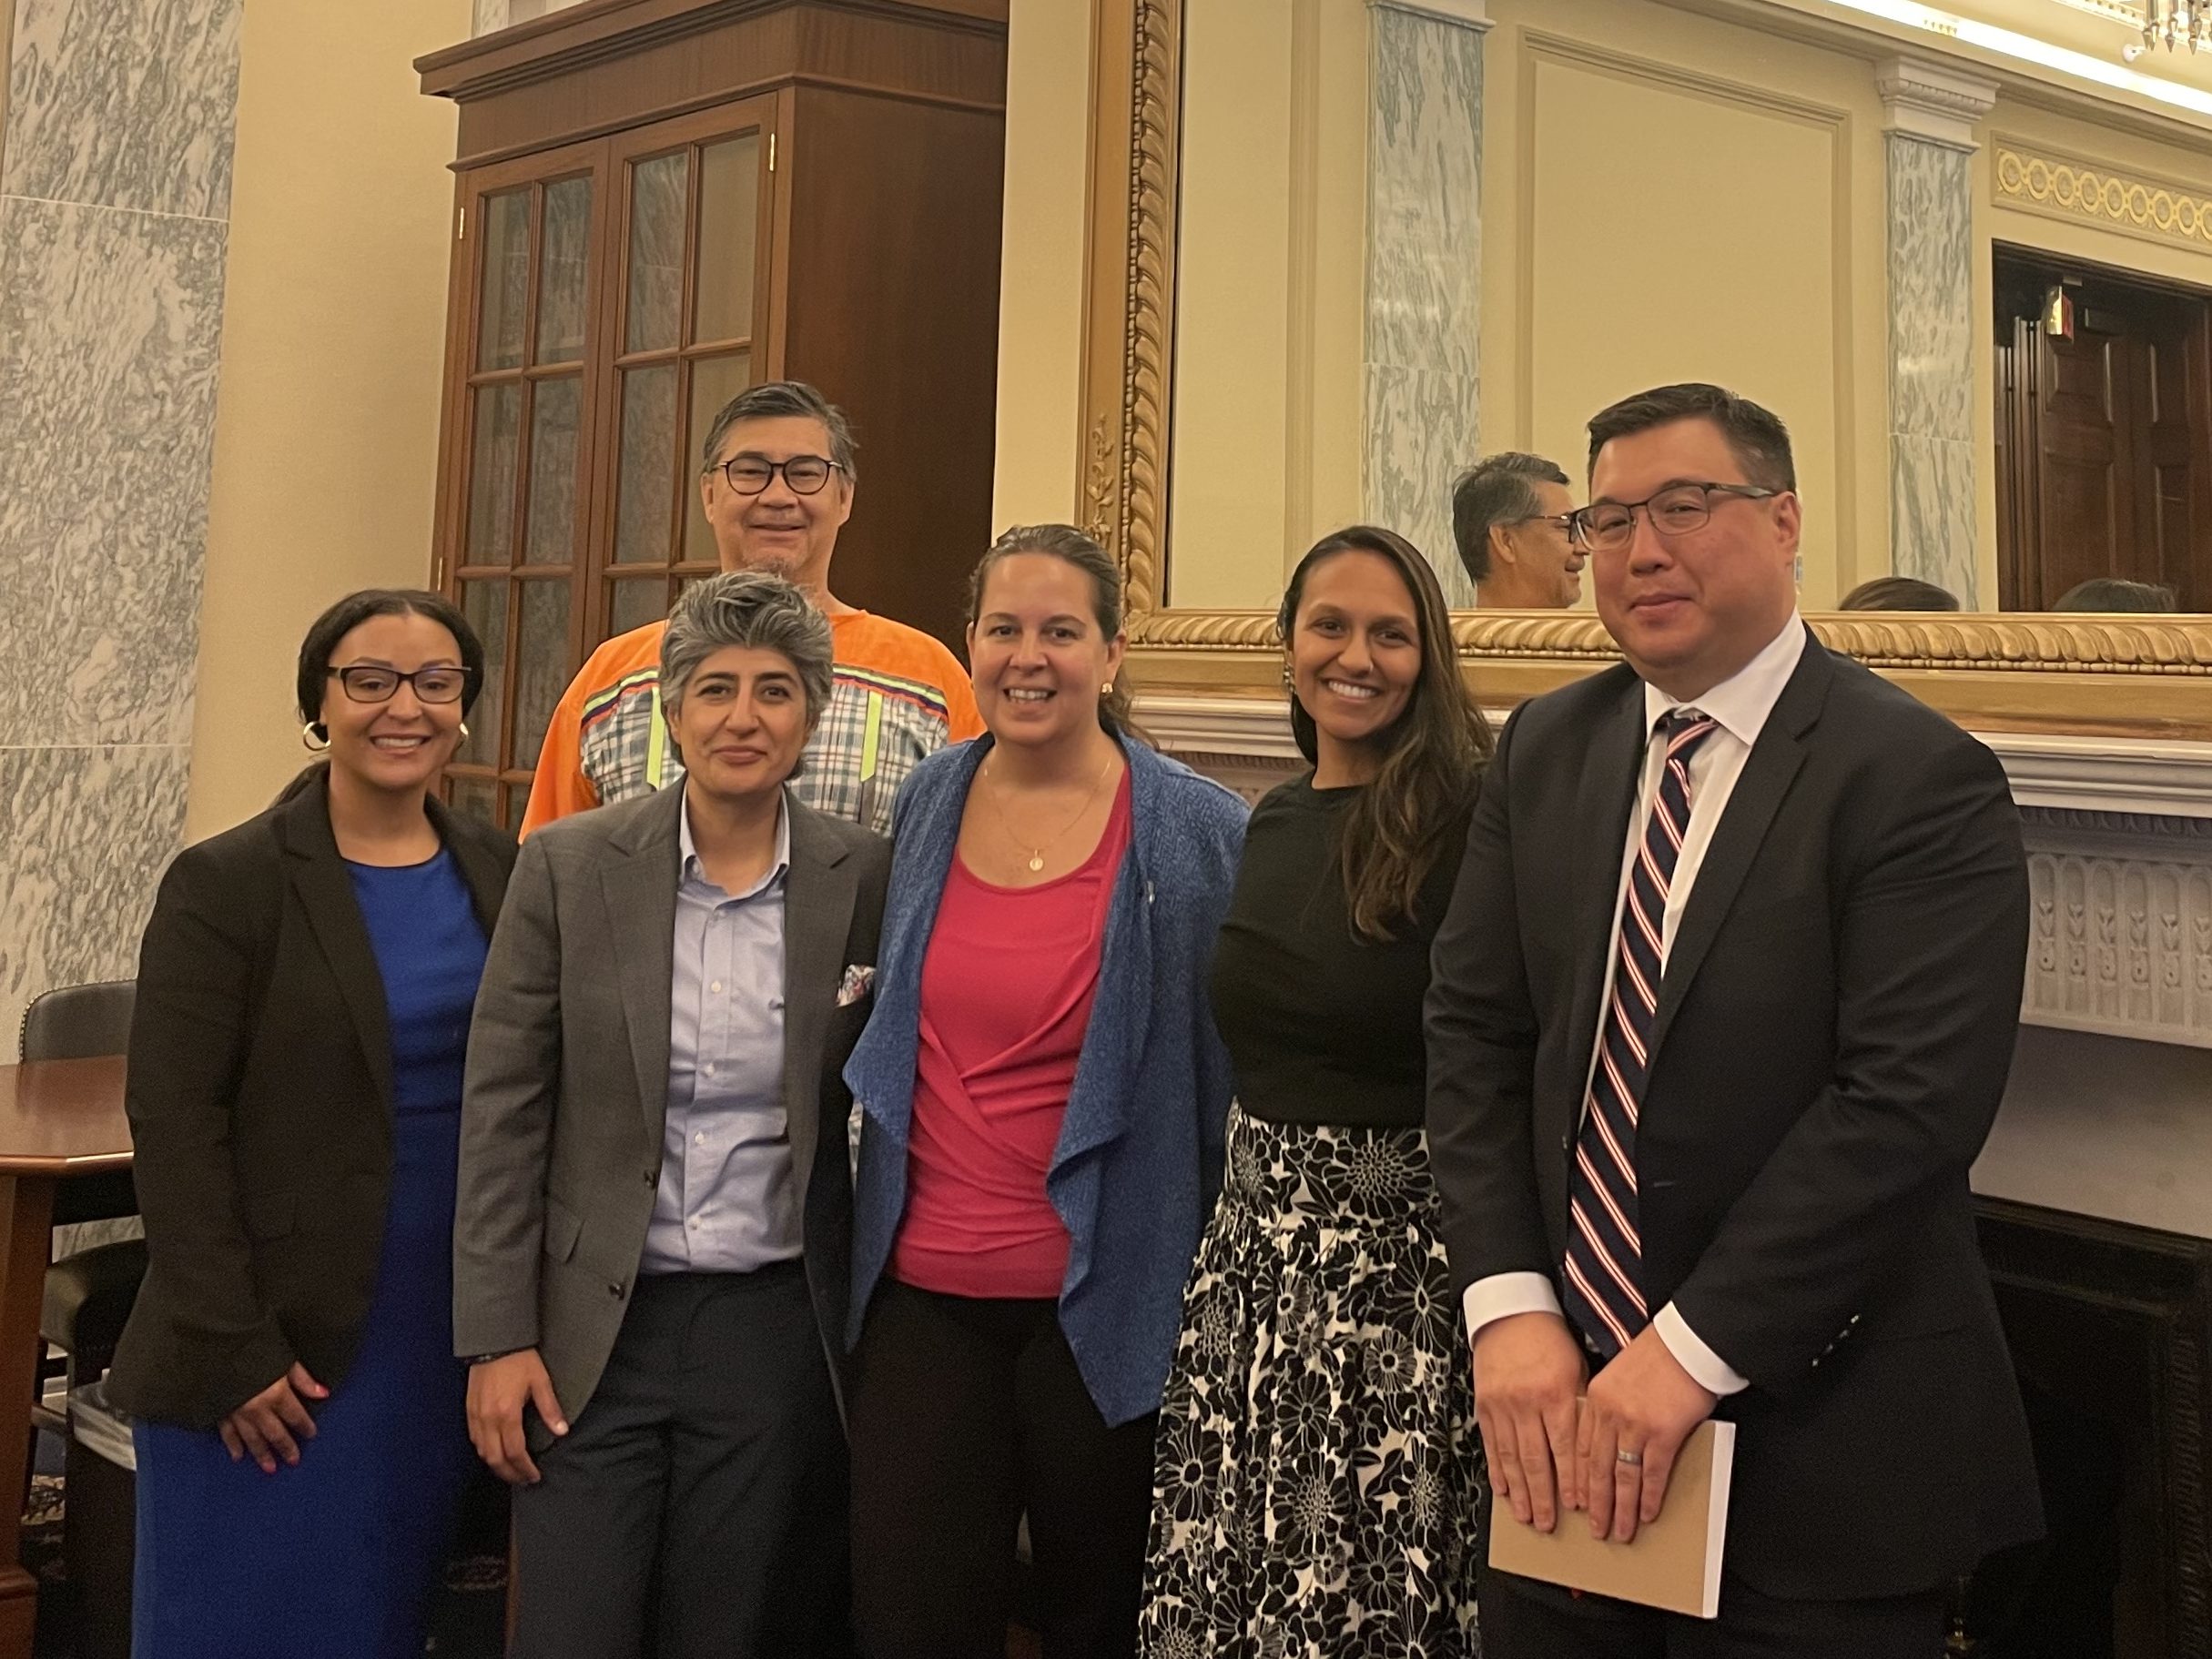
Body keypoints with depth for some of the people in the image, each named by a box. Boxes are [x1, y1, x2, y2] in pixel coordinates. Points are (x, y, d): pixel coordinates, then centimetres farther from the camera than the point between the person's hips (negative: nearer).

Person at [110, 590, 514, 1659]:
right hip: (277, 1345, -4)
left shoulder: (504, 874, 4)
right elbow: (173, 1122, -11)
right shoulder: (226, 884, -8)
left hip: (455, 1333, 4)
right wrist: (232, 1346, -15)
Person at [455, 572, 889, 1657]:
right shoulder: (568, 866, -4)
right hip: (592, 1325, 0)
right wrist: (498, 1337, -6)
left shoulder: (865, 880, -3)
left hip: (772, 1331, 1)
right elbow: (504, 1112, -3)